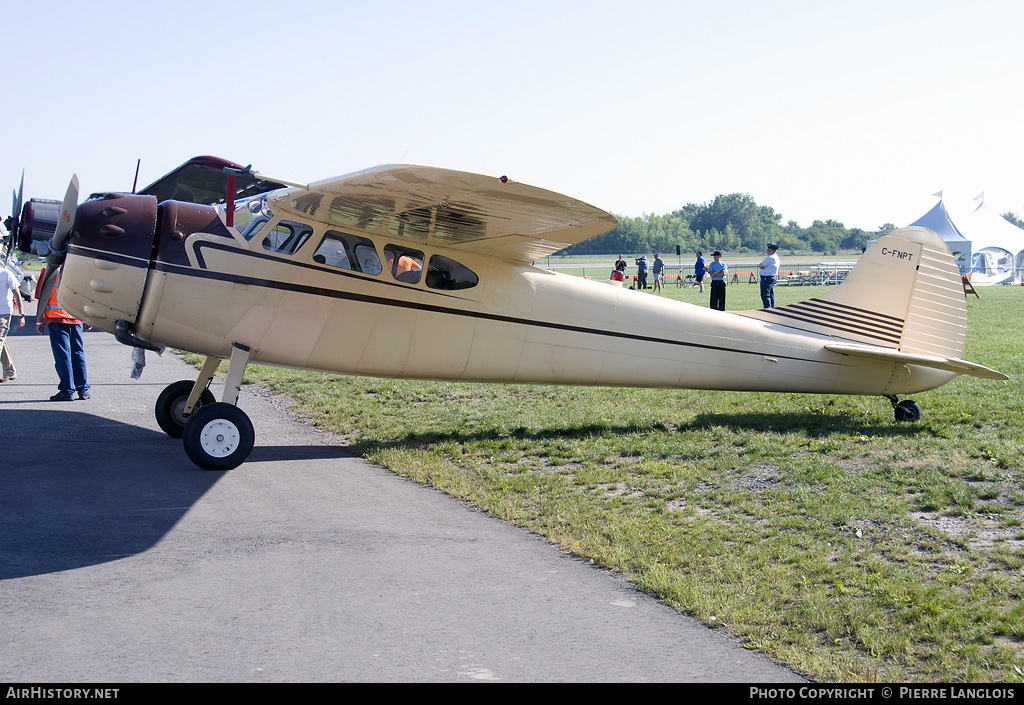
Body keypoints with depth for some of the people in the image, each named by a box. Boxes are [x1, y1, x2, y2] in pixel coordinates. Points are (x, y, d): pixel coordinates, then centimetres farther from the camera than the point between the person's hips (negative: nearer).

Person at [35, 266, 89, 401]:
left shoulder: (48, 272, -4)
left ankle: (67, 391, -3)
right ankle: (83, 390, 9)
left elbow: (42, 299, -5)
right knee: (78, 353, 9)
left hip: (55, 318, -3)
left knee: (62, 354, -1)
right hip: (76, 319, 3)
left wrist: (38, 321, 0)